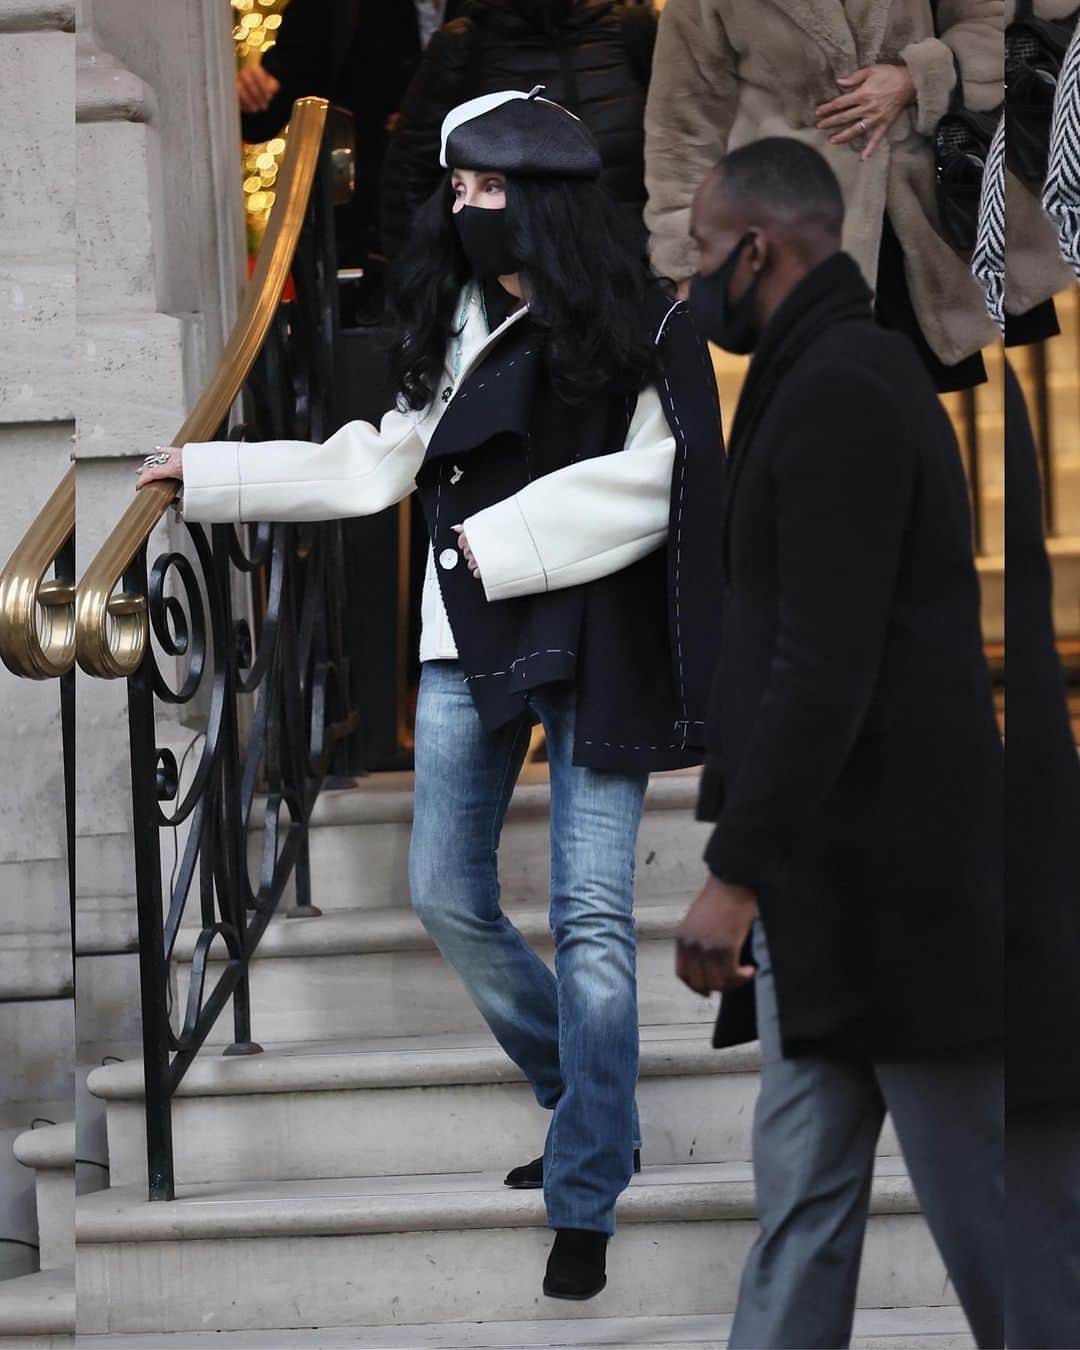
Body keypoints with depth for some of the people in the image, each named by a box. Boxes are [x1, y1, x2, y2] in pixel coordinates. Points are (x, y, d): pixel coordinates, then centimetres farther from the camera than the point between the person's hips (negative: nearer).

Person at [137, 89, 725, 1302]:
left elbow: (648, 486, -13)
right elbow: (372, 464, 15)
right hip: (466, 641, 6)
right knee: (447, 899, 7)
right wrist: (208, 473, 15)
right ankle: (582, 1098, 29)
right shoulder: (454, 328, 11)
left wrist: (502, 541, -14)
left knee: (591, 918, -7)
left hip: (594, 646, -6)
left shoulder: (641, 329, -6)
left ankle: (584, 1204, 0)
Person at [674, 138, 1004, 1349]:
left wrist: (737, 870, -21)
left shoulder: (837, 394, -15)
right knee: (803, 1193, 8)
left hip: (884, 875, -10)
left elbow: (823, 667, -22)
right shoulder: (837, 376, 17)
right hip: (834, 875, 10)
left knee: (976, 1197, -2)